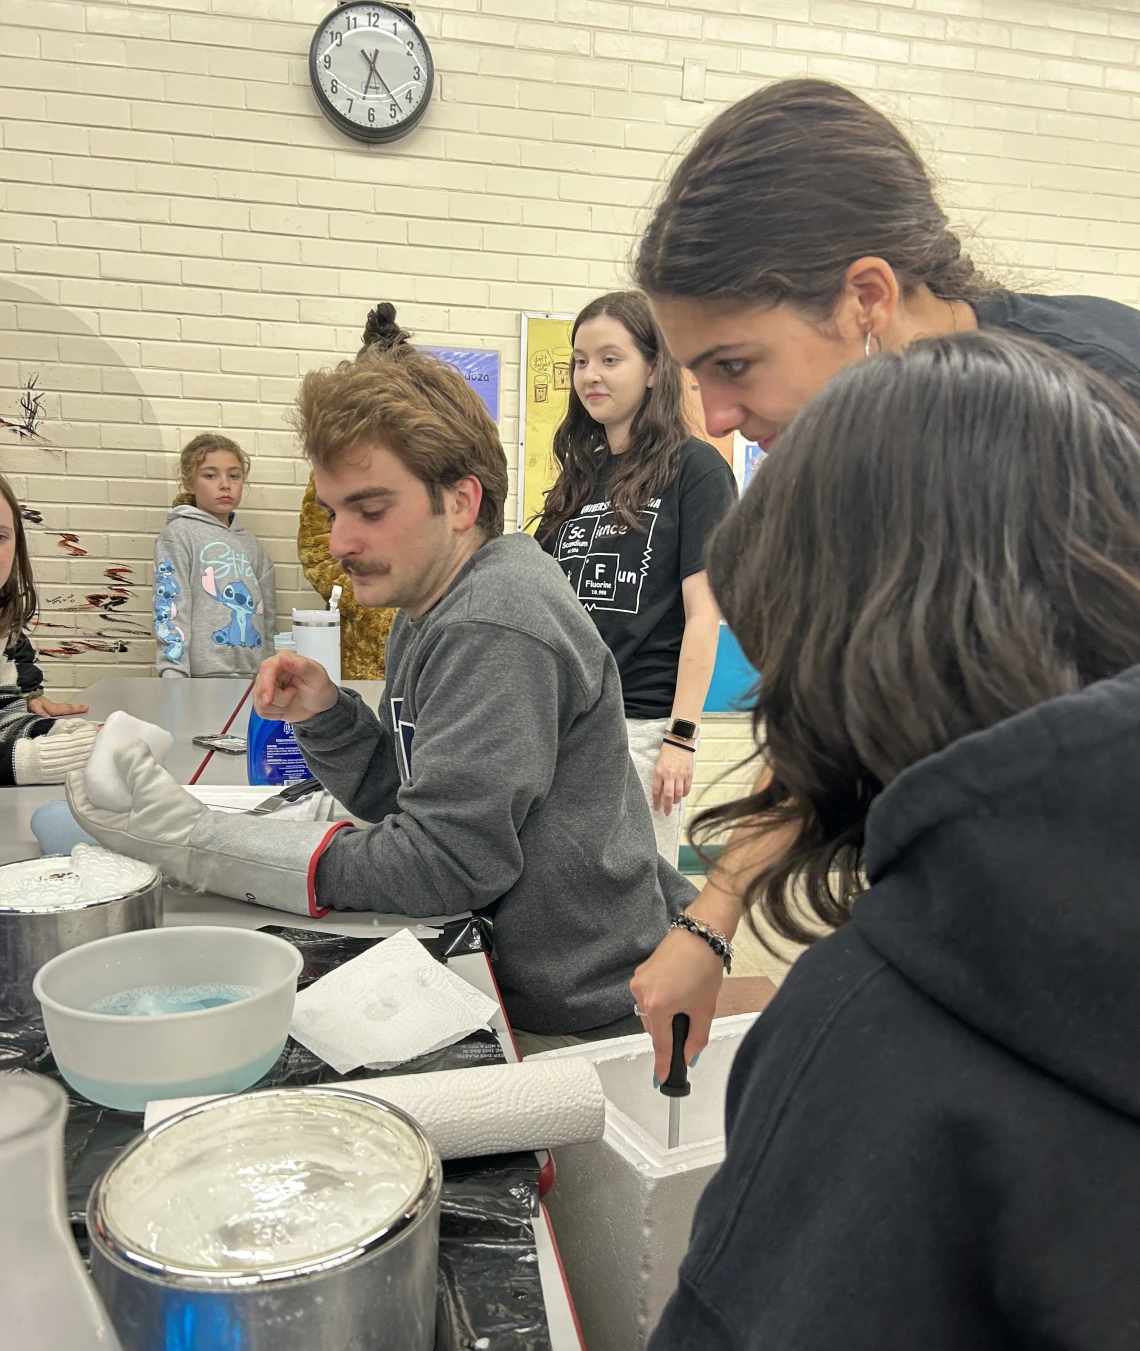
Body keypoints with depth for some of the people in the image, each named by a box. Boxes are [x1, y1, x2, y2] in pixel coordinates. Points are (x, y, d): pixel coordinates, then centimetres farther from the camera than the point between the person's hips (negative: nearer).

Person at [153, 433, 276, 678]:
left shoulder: (252, 545, 16)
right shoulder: (179, 534, 0)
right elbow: (170, 608, -9)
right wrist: (174, 673, -17)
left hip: (254, 677, 5)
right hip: (204, 676, -5)